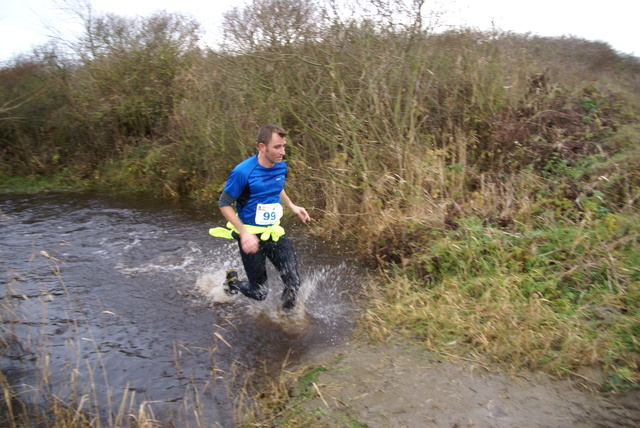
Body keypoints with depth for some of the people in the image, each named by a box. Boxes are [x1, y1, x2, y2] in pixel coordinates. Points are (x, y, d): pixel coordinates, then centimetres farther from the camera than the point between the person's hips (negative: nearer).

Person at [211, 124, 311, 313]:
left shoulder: (281, 167, -2)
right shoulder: (243, 172, -22)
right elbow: (224, 204, -14)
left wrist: (292, 206, 7)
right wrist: (244, 233, -22)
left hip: (274, 232, 5)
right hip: (251, 236, -5)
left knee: (294, 283, -4)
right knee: (259, 293, 4)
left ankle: (287, 314, 28)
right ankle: (232, 280, 37)